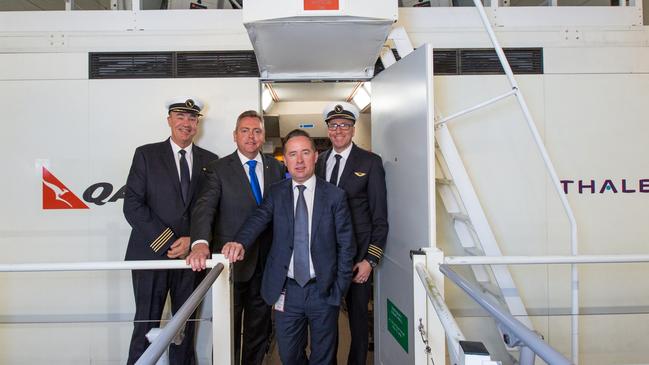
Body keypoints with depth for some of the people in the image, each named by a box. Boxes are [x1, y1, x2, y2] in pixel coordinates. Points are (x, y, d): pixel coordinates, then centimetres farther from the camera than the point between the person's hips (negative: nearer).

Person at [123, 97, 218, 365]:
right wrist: (166, 242, -12)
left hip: (191, 255, 2)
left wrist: (192, 240, -9)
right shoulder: (146, 154, 2)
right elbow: (132, 205, -5)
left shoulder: (209, 160, 8)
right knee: (146, 326, 3)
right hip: (152, 253, -2)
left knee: (186, 325, 11)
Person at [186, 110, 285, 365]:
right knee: (229, 330, 12)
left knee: (260, 328, 18)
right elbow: (204, 207, -18)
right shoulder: (219, 169, -5)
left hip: (266, 263, 3)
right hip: (232, 262, -3)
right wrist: (200, 242, -36)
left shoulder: (277, 168, 5)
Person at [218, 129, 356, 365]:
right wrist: (240, 243, -35)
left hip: (323, 291, -1)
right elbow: (257, 220, -14)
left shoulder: (335, 196, -2)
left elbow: (346, 244, -1)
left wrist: (339, 288, -4)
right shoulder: (275, 194, 2)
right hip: (286, 290, 1)